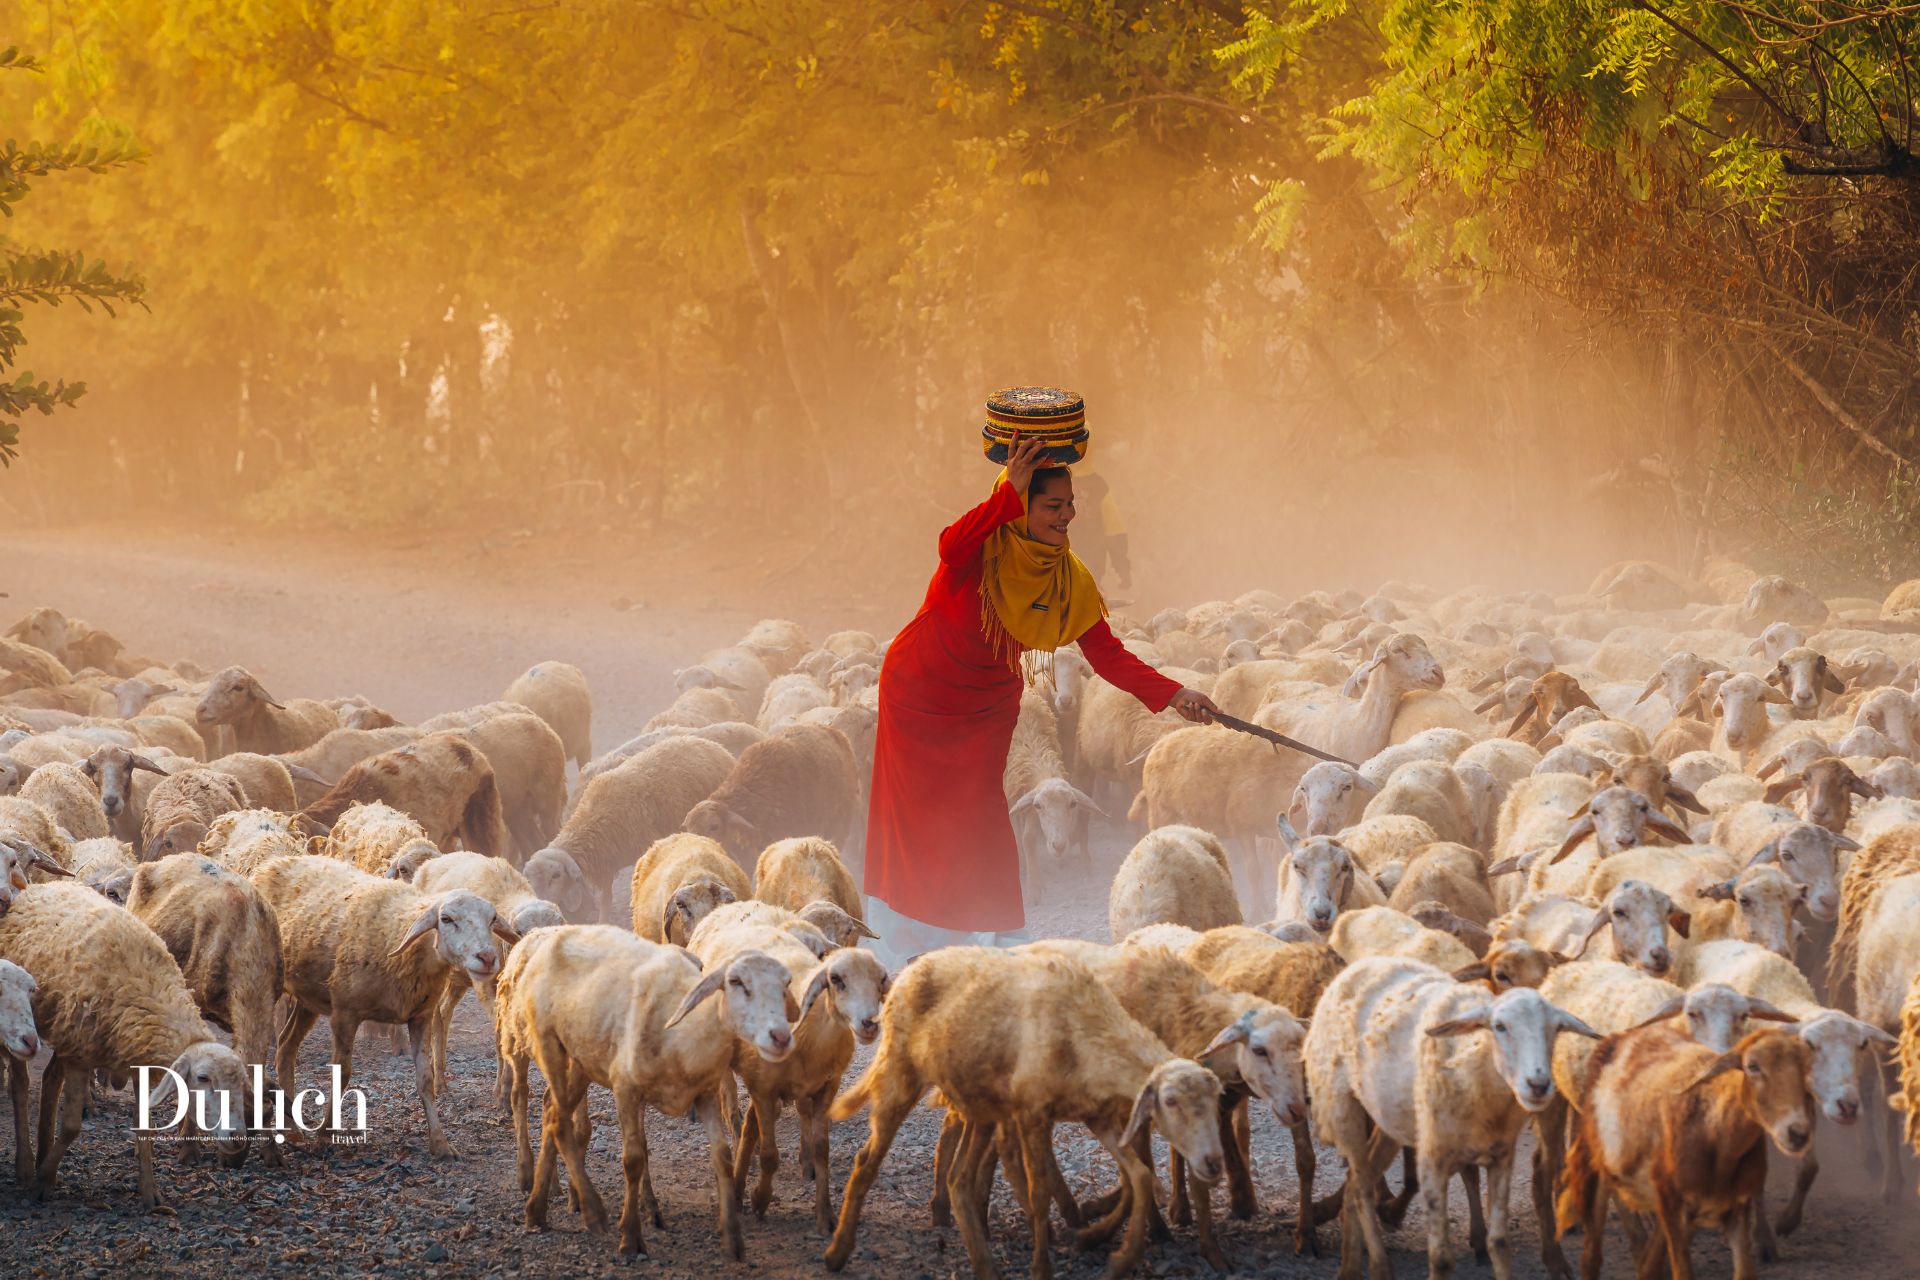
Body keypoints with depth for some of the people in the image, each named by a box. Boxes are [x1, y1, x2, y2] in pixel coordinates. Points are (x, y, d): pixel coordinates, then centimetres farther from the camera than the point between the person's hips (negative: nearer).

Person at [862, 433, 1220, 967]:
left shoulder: (1071, 582, -10)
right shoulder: (983, 549, -23)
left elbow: (1109, 657, -10)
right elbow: (951, 546, -48)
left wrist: (1173, 694, -22)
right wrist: (1011, 491, -50)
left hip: (986, 706, 3)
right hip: (918, 694, -3)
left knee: (977, 813, -6)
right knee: (918, 811, 4)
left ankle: (995, 937, 3)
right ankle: (912, 939, 17)